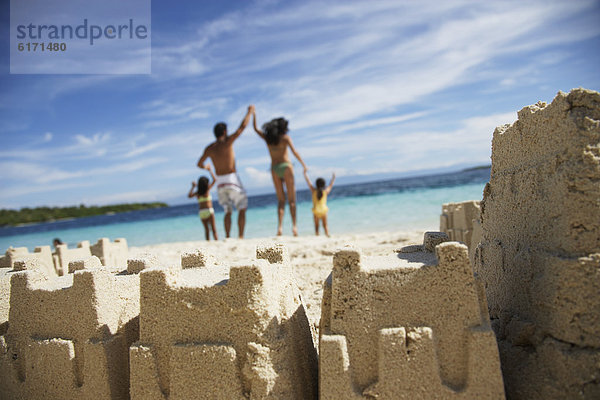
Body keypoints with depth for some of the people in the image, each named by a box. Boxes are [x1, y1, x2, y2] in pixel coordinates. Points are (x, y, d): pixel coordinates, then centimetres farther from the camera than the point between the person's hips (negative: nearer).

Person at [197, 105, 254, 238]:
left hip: (220, 182, 5)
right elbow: (242, 127, -5)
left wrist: (205, 167, 39)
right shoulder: (227, 141, -7)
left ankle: (227, 237, 6)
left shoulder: (209, 148, 6)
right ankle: (241, 237, -6)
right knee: (242, 209, 3)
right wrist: (249, 112, 8)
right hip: (232, 178, -5)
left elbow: (199, 164, 15)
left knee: (228, 211, 15)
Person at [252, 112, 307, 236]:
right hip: (285, 166, -4)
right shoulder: (285, 137, -2)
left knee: (281, 200, 9)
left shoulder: (267, 137, 8)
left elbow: (256, 129, 23)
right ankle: (294, 226, -12)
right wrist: (303, 164, -5)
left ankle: (280, 226, -7)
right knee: (291, 200, 0)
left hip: (274, 169, 4)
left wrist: (254, 115, 31)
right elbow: (294, 152, -11)